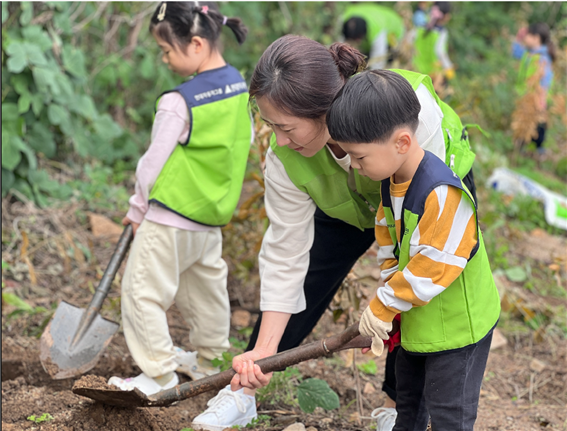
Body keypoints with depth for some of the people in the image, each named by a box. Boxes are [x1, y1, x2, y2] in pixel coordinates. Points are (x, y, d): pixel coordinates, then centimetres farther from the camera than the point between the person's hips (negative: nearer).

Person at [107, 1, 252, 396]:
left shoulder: (178, 102, -22)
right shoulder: (239, 86, 0)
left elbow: (154, 162, -15)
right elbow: (247, 140, 13)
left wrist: (137, 209, -1)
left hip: (170, 220, -8)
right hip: (213, 215, 8)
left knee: (143, 292, 3)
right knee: (207, 284, 22)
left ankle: (160, 374, 8)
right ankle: (210, 357, 35)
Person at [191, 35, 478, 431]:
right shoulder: (285, 160, -32)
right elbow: (286, 255, -23)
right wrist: (264, 349, -26)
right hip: (349, 205, 3)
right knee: (299, 285, -2)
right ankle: (242, 392, 15)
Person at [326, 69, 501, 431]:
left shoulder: (443, 193, -34)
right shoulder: (391, 179, -4)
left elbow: (431, 269, -33)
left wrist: (382, 307, -21)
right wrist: (385, 310, -3)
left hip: (457, 325, -9)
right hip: (415, 319, 9)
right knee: (408, 396, 28)